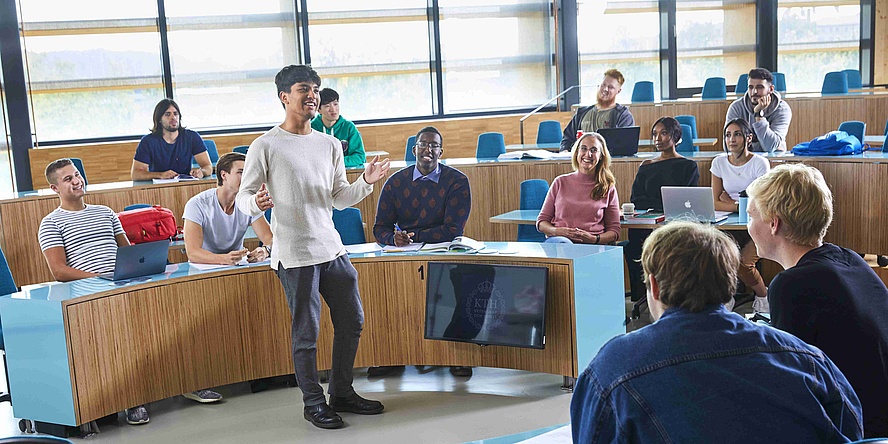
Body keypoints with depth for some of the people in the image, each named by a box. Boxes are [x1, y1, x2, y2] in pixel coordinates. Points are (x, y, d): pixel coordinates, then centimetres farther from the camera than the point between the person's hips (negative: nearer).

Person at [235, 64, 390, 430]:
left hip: (332, 248, 6)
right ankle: (314, 403, 17)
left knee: (352, 322, 12)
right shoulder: (265, 146, -5)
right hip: (294, 254, -6)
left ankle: (342, 393, 29)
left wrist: (365, 183, -3)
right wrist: (256, 203, -27)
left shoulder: (330, 145, 12)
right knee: (307, 333, 1)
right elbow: (243, 197, -4)